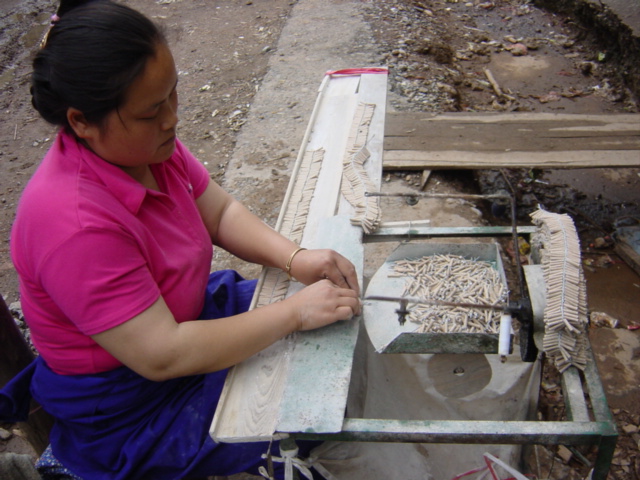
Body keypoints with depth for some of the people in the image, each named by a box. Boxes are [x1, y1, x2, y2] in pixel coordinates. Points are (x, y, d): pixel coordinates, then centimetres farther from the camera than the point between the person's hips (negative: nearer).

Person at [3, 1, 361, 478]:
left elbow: (220, 212, -2)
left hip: (188, 313, 8)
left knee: (339, 319, 12)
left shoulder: (148, 145, -12)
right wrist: (296, 313, -30)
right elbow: (163, 356, -34)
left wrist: (295, 258, -19)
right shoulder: (76, 224, -36)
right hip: (126, 408, -8)